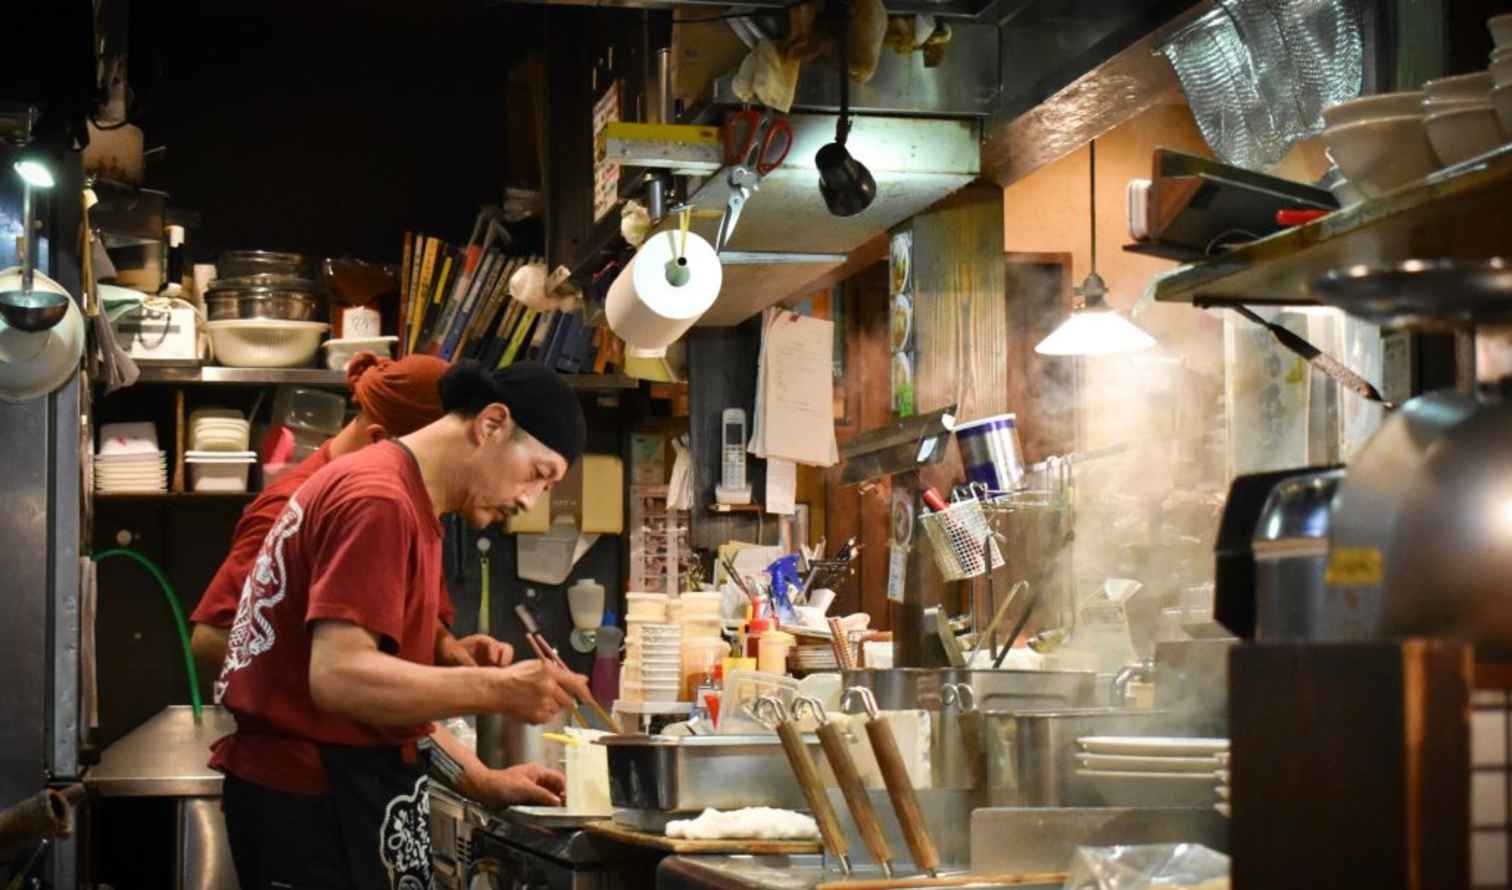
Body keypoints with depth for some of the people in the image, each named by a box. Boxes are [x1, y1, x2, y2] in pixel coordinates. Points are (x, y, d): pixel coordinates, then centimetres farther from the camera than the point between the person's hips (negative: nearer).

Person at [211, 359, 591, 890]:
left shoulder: (404, 501, 16)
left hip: (339, 788, 10)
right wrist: (497, 691, -29)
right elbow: (340, 677, -26)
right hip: (312, 795, -10)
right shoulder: (379, 500, -16)